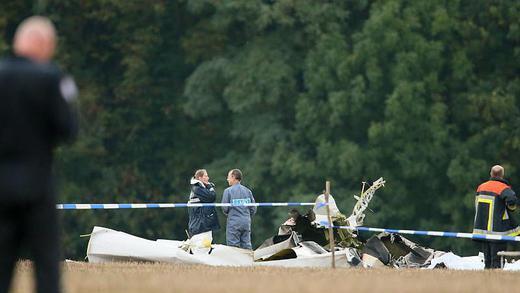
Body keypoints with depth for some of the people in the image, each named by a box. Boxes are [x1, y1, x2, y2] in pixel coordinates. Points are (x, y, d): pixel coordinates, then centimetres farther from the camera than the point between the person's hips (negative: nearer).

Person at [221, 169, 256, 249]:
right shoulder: (247, 191, 6)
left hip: (233, 223, -5)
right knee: (247, 246, 8)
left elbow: (225, 208, -7)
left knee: (233, 246, -2)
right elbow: (253, 208, 6)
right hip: (246, 223, 5)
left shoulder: (228, 191, -7)